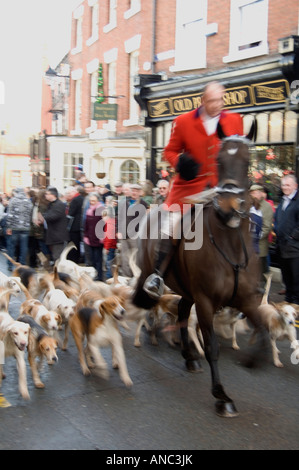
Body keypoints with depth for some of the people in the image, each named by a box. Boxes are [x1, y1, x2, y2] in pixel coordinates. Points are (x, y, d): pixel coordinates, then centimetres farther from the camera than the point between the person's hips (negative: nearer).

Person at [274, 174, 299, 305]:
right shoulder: (282, 202, 17)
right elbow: (276, 219, 24)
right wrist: (277, 232, 10)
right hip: (282, 246, 8)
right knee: (286, 275, 15)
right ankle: (288, 297, 27)